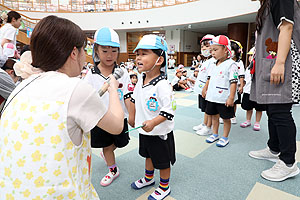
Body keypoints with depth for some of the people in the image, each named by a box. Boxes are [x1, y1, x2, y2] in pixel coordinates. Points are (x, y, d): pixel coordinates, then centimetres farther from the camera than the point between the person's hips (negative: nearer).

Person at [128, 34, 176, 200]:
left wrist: (153, 122, -37)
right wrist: (132, 116, 18)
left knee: (163, 161, 13)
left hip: (160, 132, -7)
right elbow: (134, 99, 14)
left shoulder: (162, 85, -27)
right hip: (144, 130, 8)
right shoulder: (141, 81, -1)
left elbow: (169, 111, -27)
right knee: (148, 155, 28)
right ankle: (148, 178, 52)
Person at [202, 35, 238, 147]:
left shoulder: (231, 64, -14)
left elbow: (233, 82, -17)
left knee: (226, 118, 8)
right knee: (214, 116, 18)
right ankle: (215, 134, 34)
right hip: (212, 97, 7)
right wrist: (205, 89, 19)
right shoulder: (214, 65, 9)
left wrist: (231, 97, -20)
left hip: (224, 99, -7)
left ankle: (225, 138, 23)